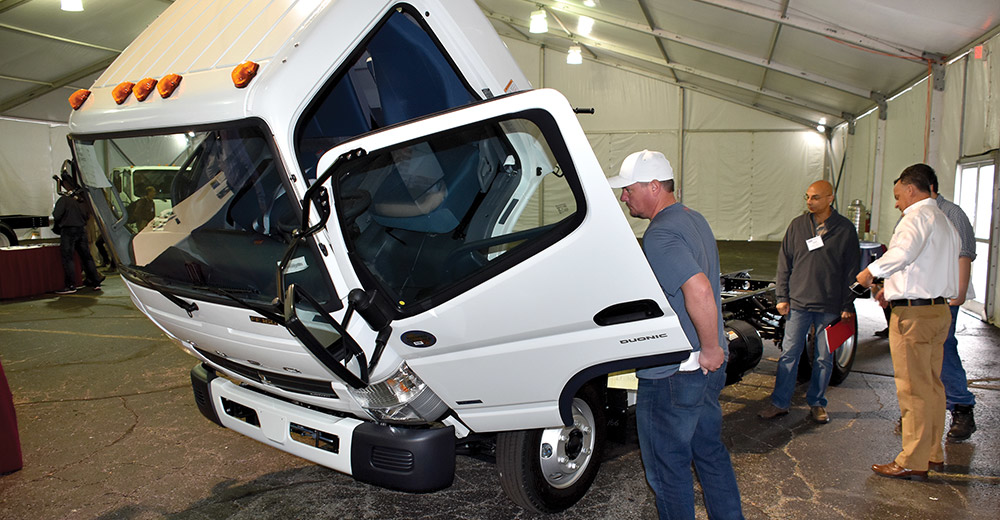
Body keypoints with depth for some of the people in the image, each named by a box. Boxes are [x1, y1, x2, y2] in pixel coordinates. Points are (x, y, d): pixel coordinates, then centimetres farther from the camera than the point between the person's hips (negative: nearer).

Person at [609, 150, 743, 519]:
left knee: (667, 467, 8)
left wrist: (710, 348, -24)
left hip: (671, 377, -10)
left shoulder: (660, 235, -22)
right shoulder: (694, 220, 10)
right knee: (709, 451, 23)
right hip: (707, 368, 10)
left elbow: (699, 290, -35)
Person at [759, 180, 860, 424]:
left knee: (824, 358, 8)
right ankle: (779, 403, 11)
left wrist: (847, 305, 0)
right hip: (798, 303, 1)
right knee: (789, 354, 3)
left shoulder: (845, 229, 0)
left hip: (830, 307, -1)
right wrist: (782, 296, 3)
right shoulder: (797, 225, 6)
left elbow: (852, 270, 3)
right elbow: (784, 263, 9)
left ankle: (817, 404, 22)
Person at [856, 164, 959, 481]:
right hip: (939, 309, 10)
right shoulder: (944, 222, 20)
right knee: (932, 386, 16)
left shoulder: (918, 215, -11)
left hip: (914, 314, -10)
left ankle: (913, 462, 3)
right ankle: (933, 454, 26)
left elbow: (904, 252, -32)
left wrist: (872, 271, -19)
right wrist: (894, 289, 21)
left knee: (913, 389, -4)